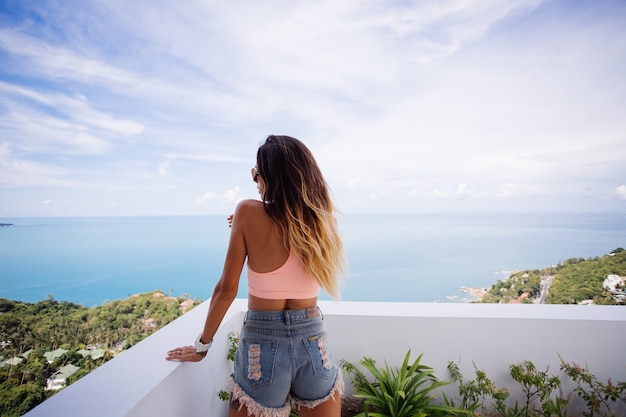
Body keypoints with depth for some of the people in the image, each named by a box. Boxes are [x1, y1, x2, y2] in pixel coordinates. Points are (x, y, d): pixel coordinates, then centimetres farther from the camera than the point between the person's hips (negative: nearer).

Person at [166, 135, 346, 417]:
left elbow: (226, 289, -8)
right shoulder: (320, 219, -2)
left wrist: (202, 346, 4)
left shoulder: (249, 213, -12)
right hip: (313, 344, 4)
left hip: (263, 346, -3)